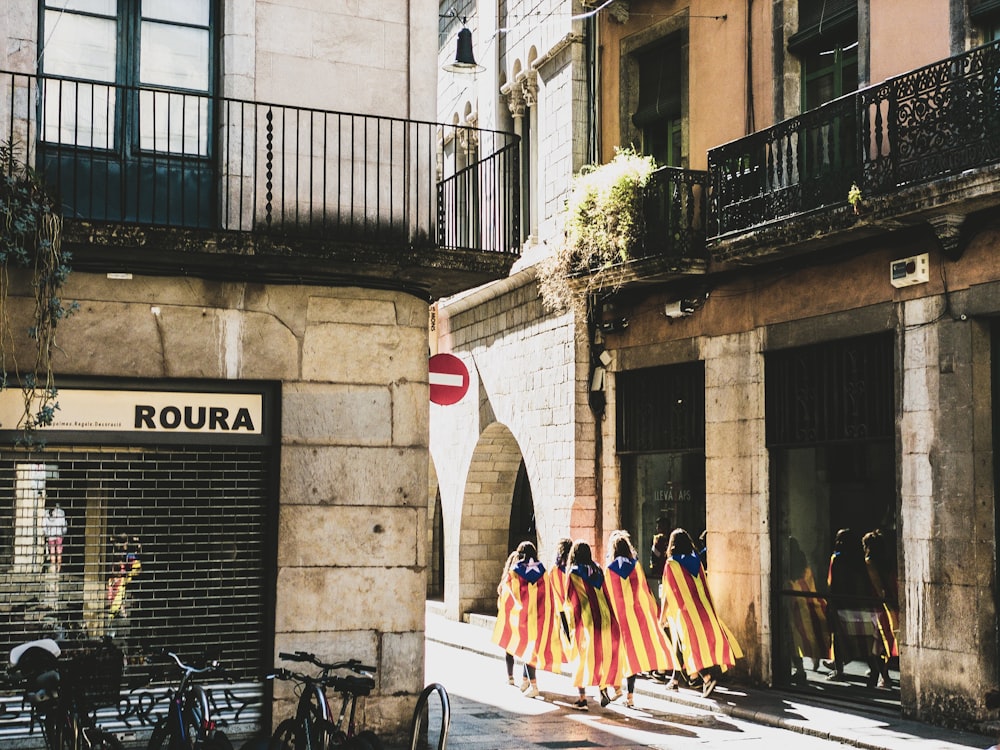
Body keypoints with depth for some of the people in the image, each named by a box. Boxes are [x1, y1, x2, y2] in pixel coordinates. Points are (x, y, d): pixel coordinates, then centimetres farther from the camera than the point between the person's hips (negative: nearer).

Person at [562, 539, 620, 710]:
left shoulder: (573, 574, -5)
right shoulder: (598, 571, 8)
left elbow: (570, 600, -6)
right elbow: (606, 595, 9)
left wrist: (571, 623, 0)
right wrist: (609, 617, 14)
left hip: (584, 620, -4)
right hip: (603, 619, 4)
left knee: (582, 658, 2)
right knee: (602, 655, 16)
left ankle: (582, 698, 0)